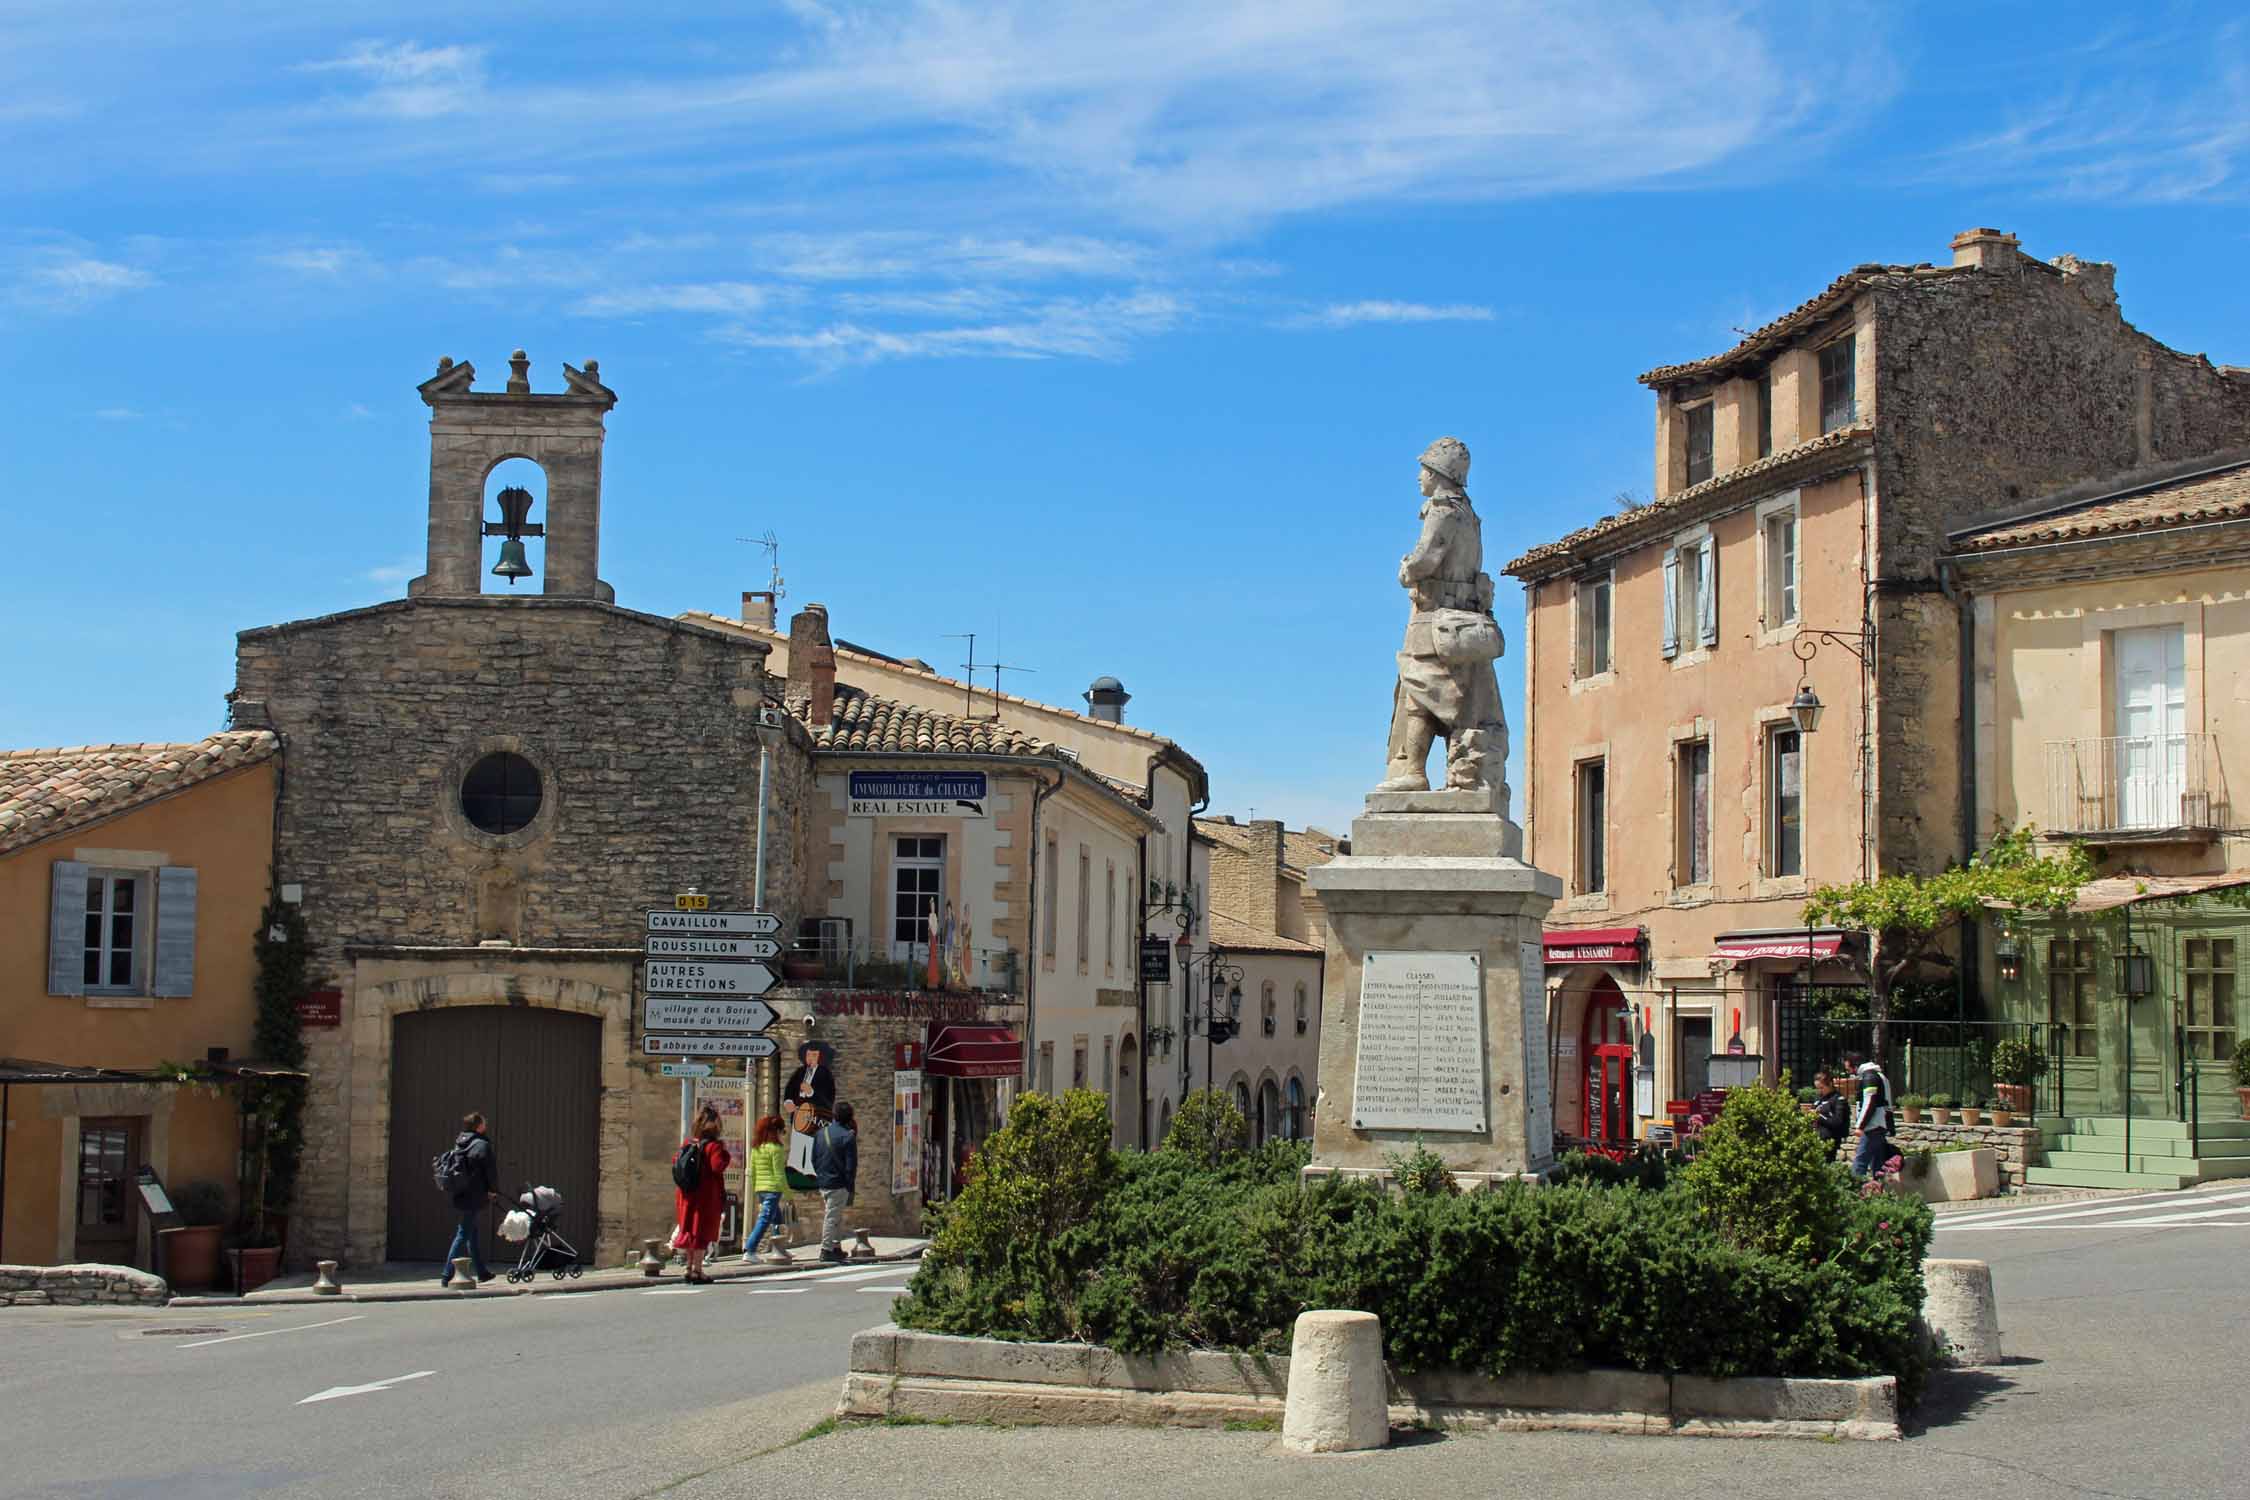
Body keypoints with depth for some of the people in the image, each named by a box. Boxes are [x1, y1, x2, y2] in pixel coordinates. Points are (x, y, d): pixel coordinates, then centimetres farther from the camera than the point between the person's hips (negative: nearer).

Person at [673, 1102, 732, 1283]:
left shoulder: (687, 1143, 6)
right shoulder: (714, 1145, -14)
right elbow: (718, 1166, -25)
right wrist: (728, 1158, -7)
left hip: (688, 1194, 6)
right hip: (707, 1195, -6)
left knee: (691, 1231, 15)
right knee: (703, 1231, -2)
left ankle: (690, 1268, 19)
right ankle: (697, 1271, -4)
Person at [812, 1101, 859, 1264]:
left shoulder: (821, 1133, 7)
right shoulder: (848, 1136, -12)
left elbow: (814, 1159, 13)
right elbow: (851, 1165, -13)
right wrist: (850, 1187, -6)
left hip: (822, 1182, 6)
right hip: (838, 1184, -6)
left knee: (836, 1216, 19)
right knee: (833, 1216, -1)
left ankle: (836, 1247, 23)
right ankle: (827, 1249, -1)